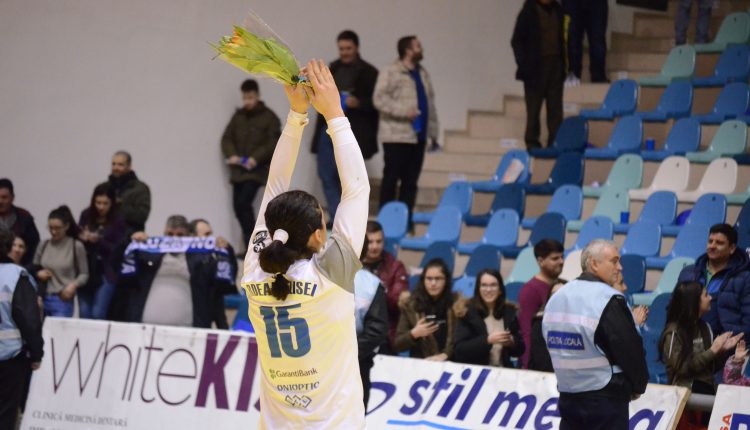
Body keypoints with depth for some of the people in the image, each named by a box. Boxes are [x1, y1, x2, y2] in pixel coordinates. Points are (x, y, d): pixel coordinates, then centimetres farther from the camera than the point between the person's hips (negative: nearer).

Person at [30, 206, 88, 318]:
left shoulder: (76, 246, -3)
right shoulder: (43, 245, 7)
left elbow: (84, 274, 1)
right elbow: (33, 268, 18)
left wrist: (74, 285, -17)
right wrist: (38, 273, -4)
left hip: (63, 300, -4)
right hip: (43, 298, 4)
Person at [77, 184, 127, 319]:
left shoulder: (118, 221, -6)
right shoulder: (86, 216, 3)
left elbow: (118, 249, -9)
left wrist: (98, 241, -22)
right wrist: (82, 238, -14)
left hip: (106, 274, -3)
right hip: (85, 270, 3)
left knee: (98, 314, -9)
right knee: (84, 313, 3)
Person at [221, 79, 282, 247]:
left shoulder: (269, 117, -1)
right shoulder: (238, 116, 13)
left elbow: (274, 143, -8)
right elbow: (227, 138, 12)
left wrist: (256, 158, -20)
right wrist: (231, 154, -8)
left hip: (257, 169, -6)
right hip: (238, 169, 6)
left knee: (244, 202, -19)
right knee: (238, 206, 3)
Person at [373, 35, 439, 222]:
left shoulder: (423, 74, 18)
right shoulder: (390, 72, -6)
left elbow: (430, 104, 20)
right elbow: (379, 98, -14)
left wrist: (433, 133, 16)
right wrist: (404, 111, -20)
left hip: (418, 136, 7)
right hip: (397, 136, -7)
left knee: (411, 181, 6)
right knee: (391, 178, -2)